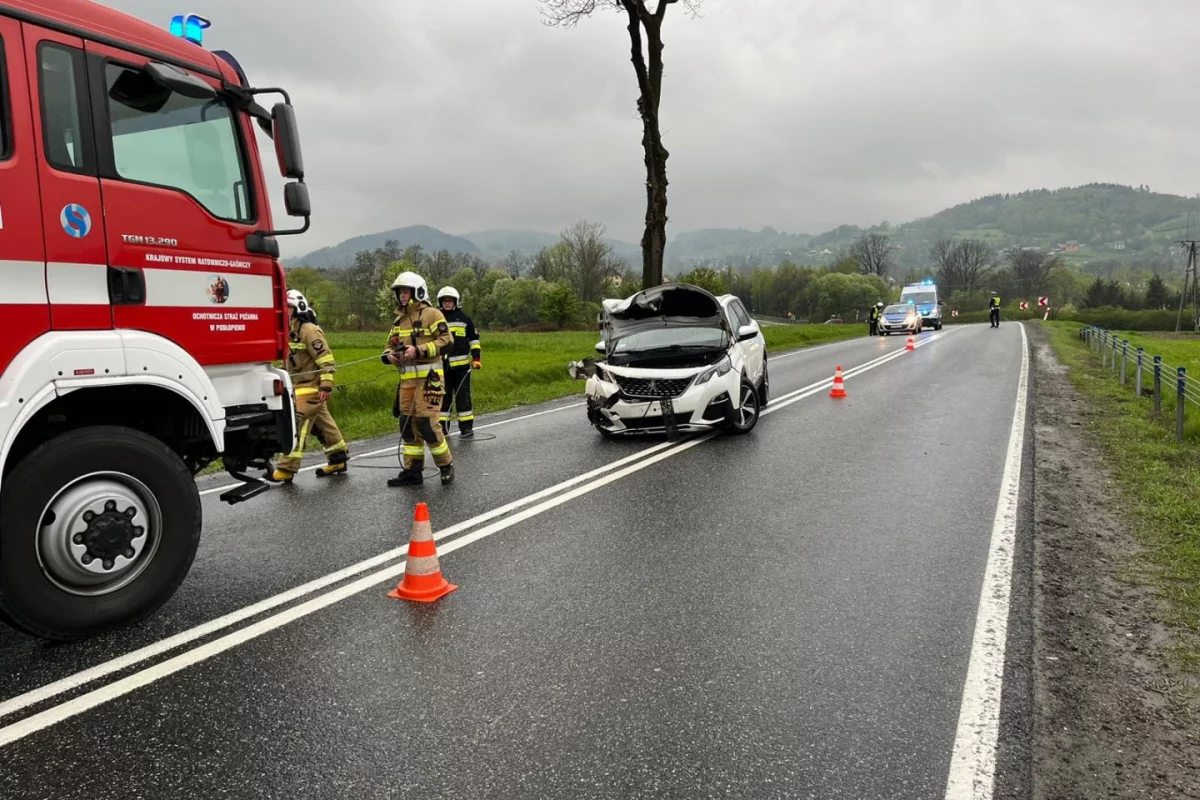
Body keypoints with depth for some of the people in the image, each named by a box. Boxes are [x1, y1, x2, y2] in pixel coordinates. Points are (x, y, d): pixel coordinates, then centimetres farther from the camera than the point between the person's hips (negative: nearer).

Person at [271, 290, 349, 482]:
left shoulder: (309, 330, -15)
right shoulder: (291, 332, 15)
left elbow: (325, 359, -20)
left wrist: (326, 386, -25)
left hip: (311, 387, -10)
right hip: (300, 386, 10)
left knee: (297, 425, -11)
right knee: (322, 423, 14)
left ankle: (287, 468, -9)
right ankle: (338, 460, 23)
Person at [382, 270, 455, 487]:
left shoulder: (431, 315, -5)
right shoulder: (399, 321, 17)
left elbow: (446, 342, -14)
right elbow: (389, 344, 22)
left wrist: (418, 350, -20)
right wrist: (389, 355, -2)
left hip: (428, 378, -7)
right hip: (407, 380, 8)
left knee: (427, 424, -10)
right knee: (408, 425, 8)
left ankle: (446, 465, 7)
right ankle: (412, 471, 16)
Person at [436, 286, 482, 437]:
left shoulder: (464, 318, 4)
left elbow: (474, 339, 7)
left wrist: (476, 358, 1)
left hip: (461, 363, -2)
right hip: (442, 364, 2)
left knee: (463, 395, 0)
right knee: (444, 395, 5)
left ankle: (467, 426, 5)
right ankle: (442, 425, 12)